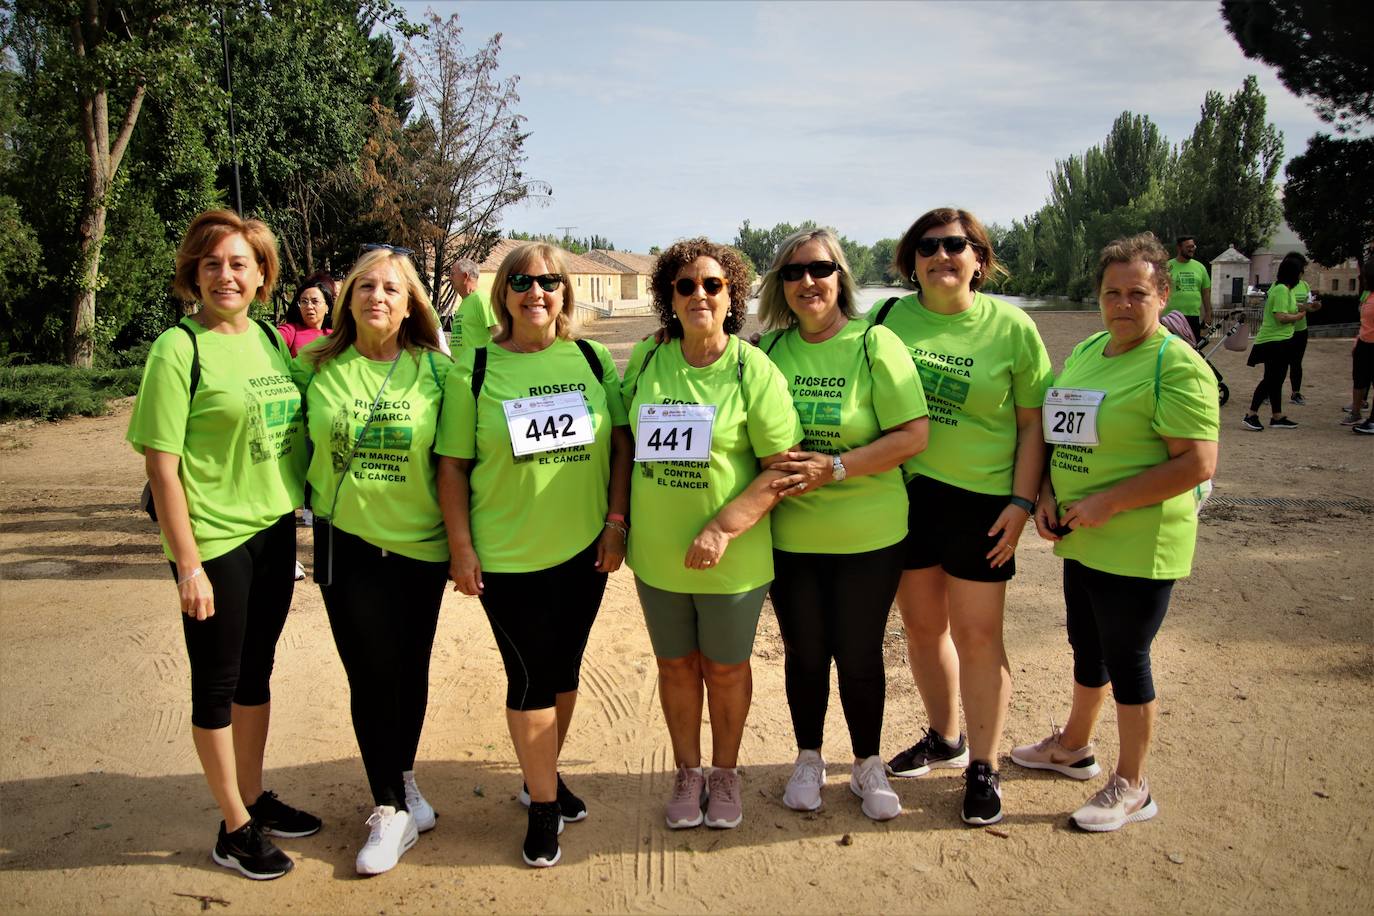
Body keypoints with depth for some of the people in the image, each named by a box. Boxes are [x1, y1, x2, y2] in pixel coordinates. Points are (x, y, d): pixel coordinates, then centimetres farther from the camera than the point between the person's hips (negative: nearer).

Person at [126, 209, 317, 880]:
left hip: (275, 530, 6)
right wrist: (188, 564, -16)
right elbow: (161, 463, -14)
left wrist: (296, 502, 13)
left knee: (256, 672, 18)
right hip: (216, 540, -6)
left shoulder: (269, 338, 6)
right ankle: (234, 827, 22)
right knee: (217, 683, 8)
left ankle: (255, 798, 34)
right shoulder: (179, 347, -13)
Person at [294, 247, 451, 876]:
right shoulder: (318, 369, 1)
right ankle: (393, 809, 17)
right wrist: (314, 498, 5)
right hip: (347, 541, 0)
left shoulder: (435, 370, -3)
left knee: (410, 669, 12)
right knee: (372, 675, 1)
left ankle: (401, 782, 36)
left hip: (421, 542, 0)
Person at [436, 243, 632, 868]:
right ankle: (543, 806, 20)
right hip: (508, 555, -3)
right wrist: (461, 547, -7)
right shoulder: (474, 368, -4)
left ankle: (542, 775, 37)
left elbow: (622, 443, 5)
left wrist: (616, 521, -2)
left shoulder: (592, 359, 3)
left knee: (564, 670, 16)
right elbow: (453, 465, -3)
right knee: (531, 677, 3)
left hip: (583, 550, 3)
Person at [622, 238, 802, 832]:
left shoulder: (754, 371, -12)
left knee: (725, 668, 14)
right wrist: (618, 519, 5)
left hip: (733, 558, -3)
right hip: (657, 553, 3)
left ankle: (725, 773, 37)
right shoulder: (644, 361, -1)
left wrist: (723, 528, -22)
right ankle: (687, 774, 37)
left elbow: (783, 466, -15)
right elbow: (625, 442, 11)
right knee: (676, 666, 16)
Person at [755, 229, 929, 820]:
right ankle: (808, 761, 36)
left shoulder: (875, 343, -8)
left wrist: (834, 468, -19)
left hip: (868, 537, -2)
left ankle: (868, 766, 32)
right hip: (790, 535, 3)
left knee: (859, 655, 9)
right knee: (804, 653, 14)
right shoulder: (770, 348, 2)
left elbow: (913, 434, -13)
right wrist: (774, 469, -9)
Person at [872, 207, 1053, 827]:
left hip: (978, 501, -3)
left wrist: (1022, 502, -9)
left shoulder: (1010, 327, -4)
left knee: (976, 634, 2)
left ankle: (984, 767, 19)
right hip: (904, 494, 3)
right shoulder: (890, 317, 2)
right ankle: (944, 739, 36)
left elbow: (1033, 423, -2)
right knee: (922, 625, 15)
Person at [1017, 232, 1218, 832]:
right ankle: (1074, 747, 42)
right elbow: (1059, 433, 16)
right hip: (1081, 538, 7)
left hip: (1138, 546, -7)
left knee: (1125, 659, 4)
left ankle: (1132, 788, 22)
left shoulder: (1178, 366, -15)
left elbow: (1197, 465, -21)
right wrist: (1046, 494, -1)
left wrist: (1105, 502, -21)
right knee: (1087, 646, 22)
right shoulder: (1085, 352, 9)